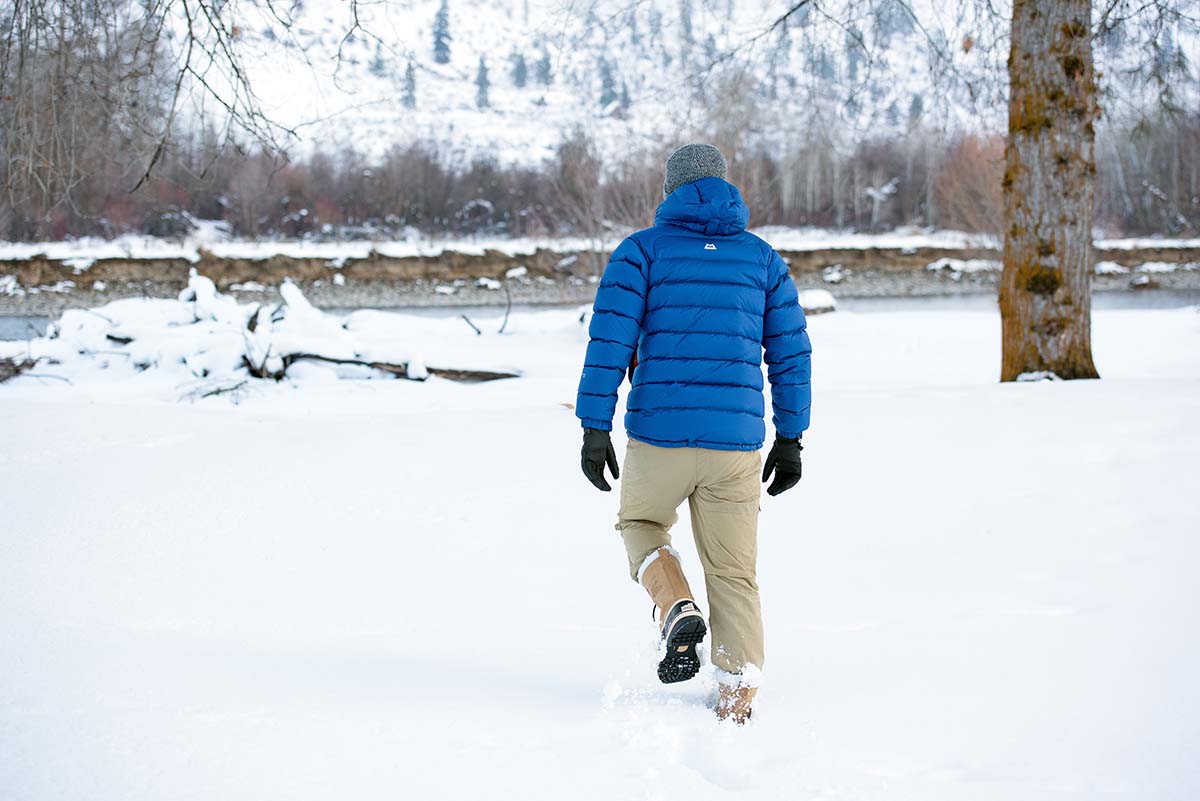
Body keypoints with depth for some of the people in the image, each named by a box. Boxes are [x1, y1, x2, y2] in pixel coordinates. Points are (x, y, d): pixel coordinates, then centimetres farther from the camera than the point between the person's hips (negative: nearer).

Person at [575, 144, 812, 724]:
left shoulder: (642, 251, 2)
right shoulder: (763, 258, 11)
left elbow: (609, 343, -6)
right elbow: (791, 354, 9)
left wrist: (595, 430, -5)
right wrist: (790, 439, 15)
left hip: (658, 436, -2)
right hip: (737, 442, 2)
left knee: (641, 524, 26)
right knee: (733, 573, 11)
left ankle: (679, 611, 0)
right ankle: (736, 703, 6)